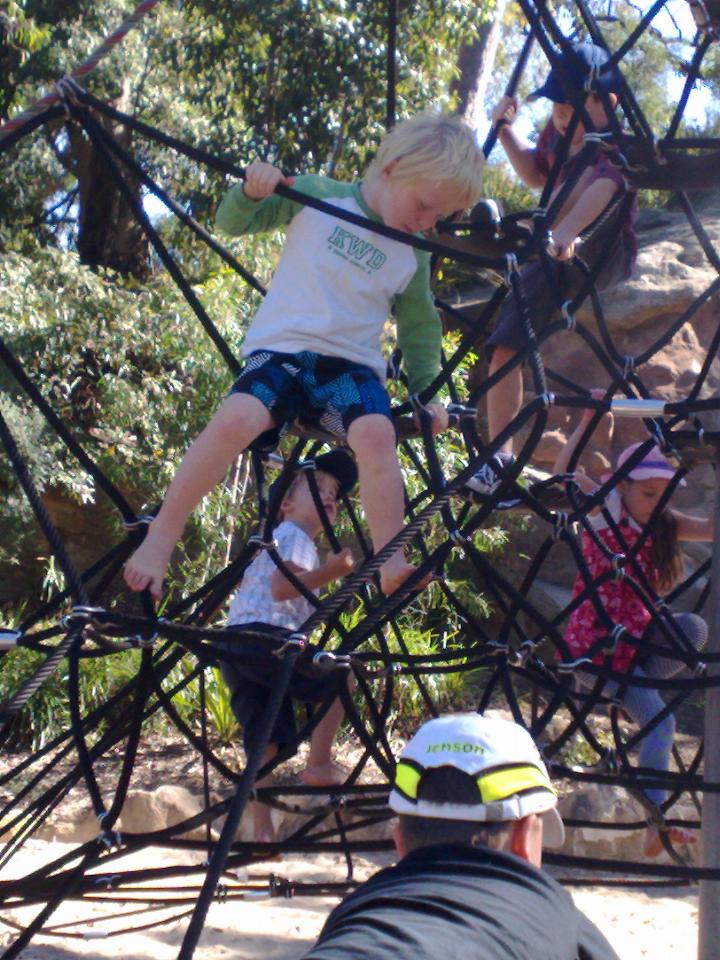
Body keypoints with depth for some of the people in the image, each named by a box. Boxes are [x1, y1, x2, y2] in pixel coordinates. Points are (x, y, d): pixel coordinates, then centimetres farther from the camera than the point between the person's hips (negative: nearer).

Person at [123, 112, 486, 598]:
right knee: (235, 420, -31)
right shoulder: (317, 195, 3)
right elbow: (233, 223, 6)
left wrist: (427, 394, 14)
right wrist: (251, 191, -15)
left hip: (352, 363, 2)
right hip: (281, 348, -2)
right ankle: (159, 539, -19)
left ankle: (392, 564, -28)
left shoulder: (414, 256, 11)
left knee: (377, 435, -31)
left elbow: (421, 326, 24)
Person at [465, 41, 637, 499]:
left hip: (604, 258, -7)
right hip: (556, 258, 7)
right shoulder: (560, 133, 1)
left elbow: (603, 186, -45)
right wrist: (507, 130, 3)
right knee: (504, 349, -5)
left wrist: (563, 232, -64)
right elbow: (536, 174, 20)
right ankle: (501, 456, 3)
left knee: (584, 172, -32)